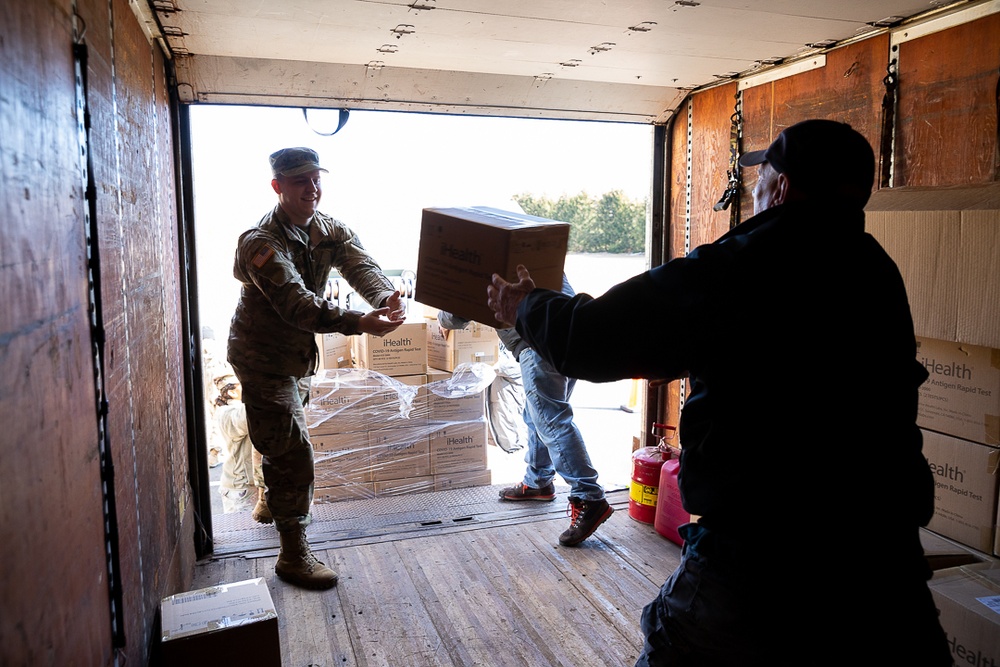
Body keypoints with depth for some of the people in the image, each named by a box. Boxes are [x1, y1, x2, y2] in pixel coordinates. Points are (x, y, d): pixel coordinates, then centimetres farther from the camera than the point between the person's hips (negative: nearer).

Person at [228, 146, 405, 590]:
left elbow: (360, 266, -21)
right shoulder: (261, 243, -26)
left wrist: (386, 297, -44)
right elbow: (296, 304, -38)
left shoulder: (331, 230, -3)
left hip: (298, 354, 8)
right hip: (263, 358, -7)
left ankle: (270, 501, 52)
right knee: (293, 453, -11)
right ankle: (294, 556, 0)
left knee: (279, 439, 27)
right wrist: (358, 323, -52)